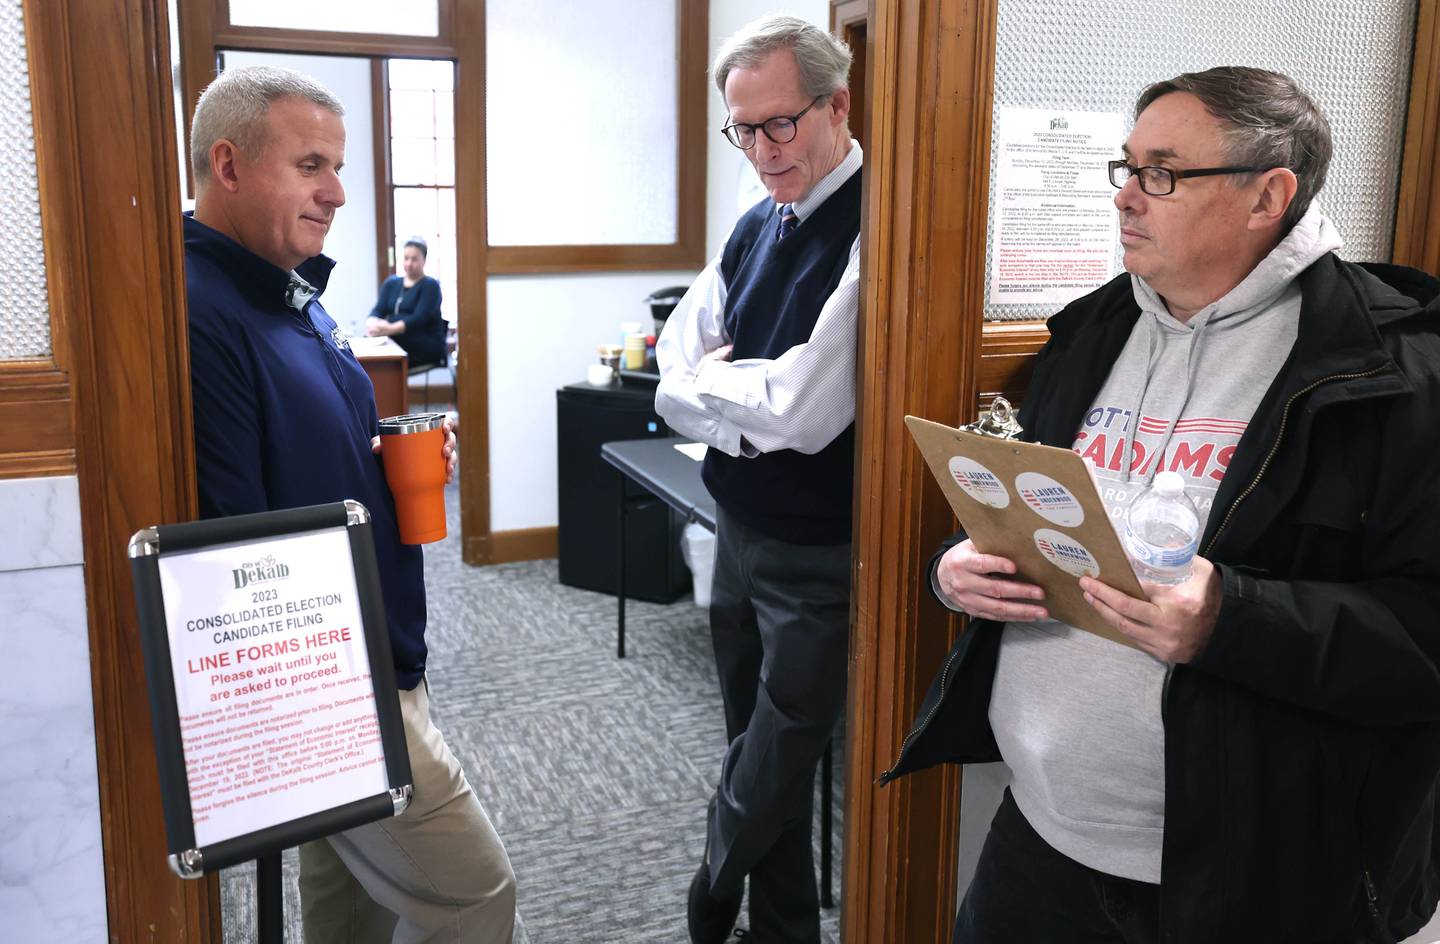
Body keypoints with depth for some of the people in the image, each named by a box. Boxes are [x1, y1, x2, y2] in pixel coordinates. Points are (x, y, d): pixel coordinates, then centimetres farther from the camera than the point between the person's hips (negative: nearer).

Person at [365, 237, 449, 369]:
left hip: (425, 346, -5)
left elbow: (419, 318, -12)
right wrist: (372, 323, -17)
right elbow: (378, 310, 9)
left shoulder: (430, 285, 2)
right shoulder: (391, 283, 20)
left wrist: (391, 329, -28)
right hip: (393, 342, 5)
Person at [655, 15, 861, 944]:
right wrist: (752, 410, -14)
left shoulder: (869, 231, -19)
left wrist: (711, 381, -8)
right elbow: (674, 388, 4)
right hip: (739, 533, 7)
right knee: (753, 754, 19)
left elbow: (806, 414, -24)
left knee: (765, 787, 8)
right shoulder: (754, 229, 6)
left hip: (818, 559, -7)